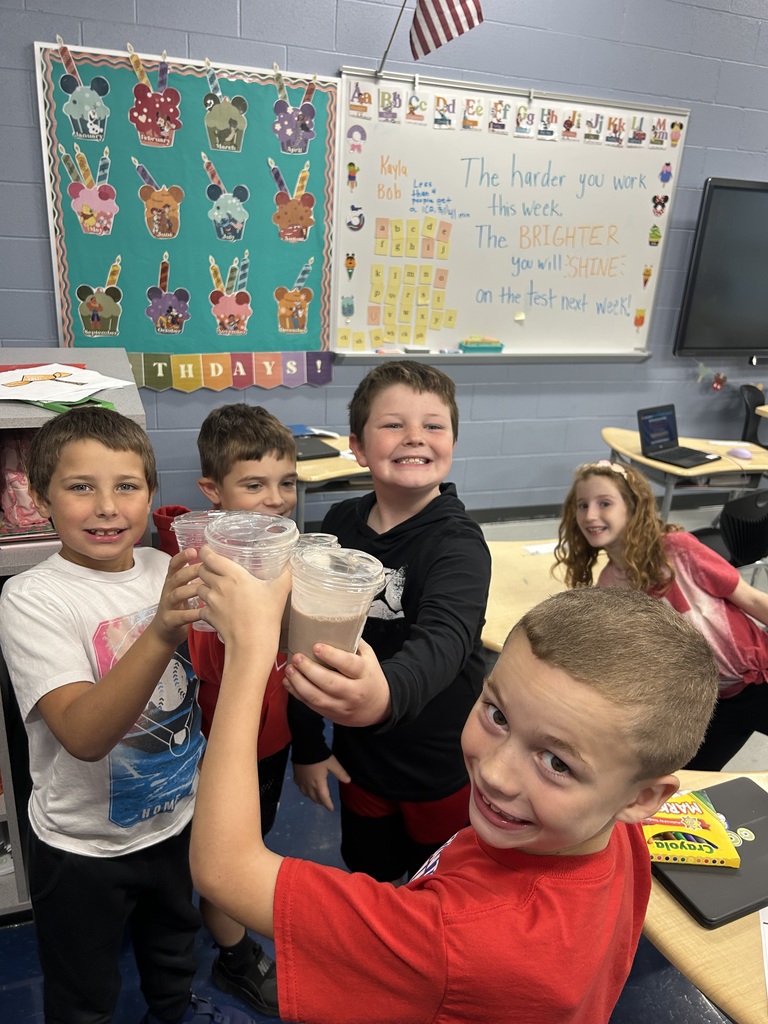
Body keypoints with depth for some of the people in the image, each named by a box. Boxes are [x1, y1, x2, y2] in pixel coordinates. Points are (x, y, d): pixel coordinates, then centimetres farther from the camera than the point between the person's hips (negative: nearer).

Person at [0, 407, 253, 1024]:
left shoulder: (169, 572, -9)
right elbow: (83, 735, -34)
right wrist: (161, 632, -49)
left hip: (177, 817, 5)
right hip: (84, 847, -4)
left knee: (174, 953, 31)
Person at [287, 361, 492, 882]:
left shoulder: (458, 542, -24)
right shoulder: (341, 523, -9)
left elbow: (443, 640, -43)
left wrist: (389, 693, -64)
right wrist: (307, 744, 2)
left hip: (442, 769, -3)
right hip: (358, 759, 4)